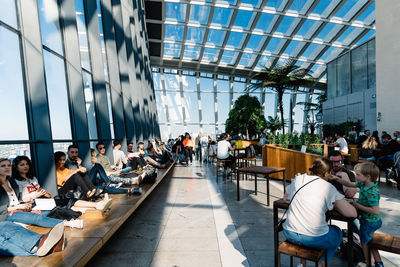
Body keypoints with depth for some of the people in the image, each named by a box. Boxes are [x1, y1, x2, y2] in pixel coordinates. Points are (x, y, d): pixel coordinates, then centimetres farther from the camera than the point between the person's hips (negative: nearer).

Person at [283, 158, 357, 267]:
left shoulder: (297, 179, 3)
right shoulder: (328, 187, -6)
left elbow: (286, 197, 19)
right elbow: (353, 213, -3)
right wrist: (334, 205, 12)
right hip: (314, 238, -2)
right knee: (337, 232, 28)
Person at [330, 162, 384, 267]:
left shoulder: (372, 192, -32)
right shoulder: (363, 184, -7)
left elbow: (375, 211, -33)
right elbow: (350, 184, 7)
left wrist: (358, 206, -25)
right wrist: (337, 179, -4)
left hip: (369, 222, -8)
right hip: (372, 221, 8)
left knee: (364, 242, 13)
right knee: (368, 241, 25)